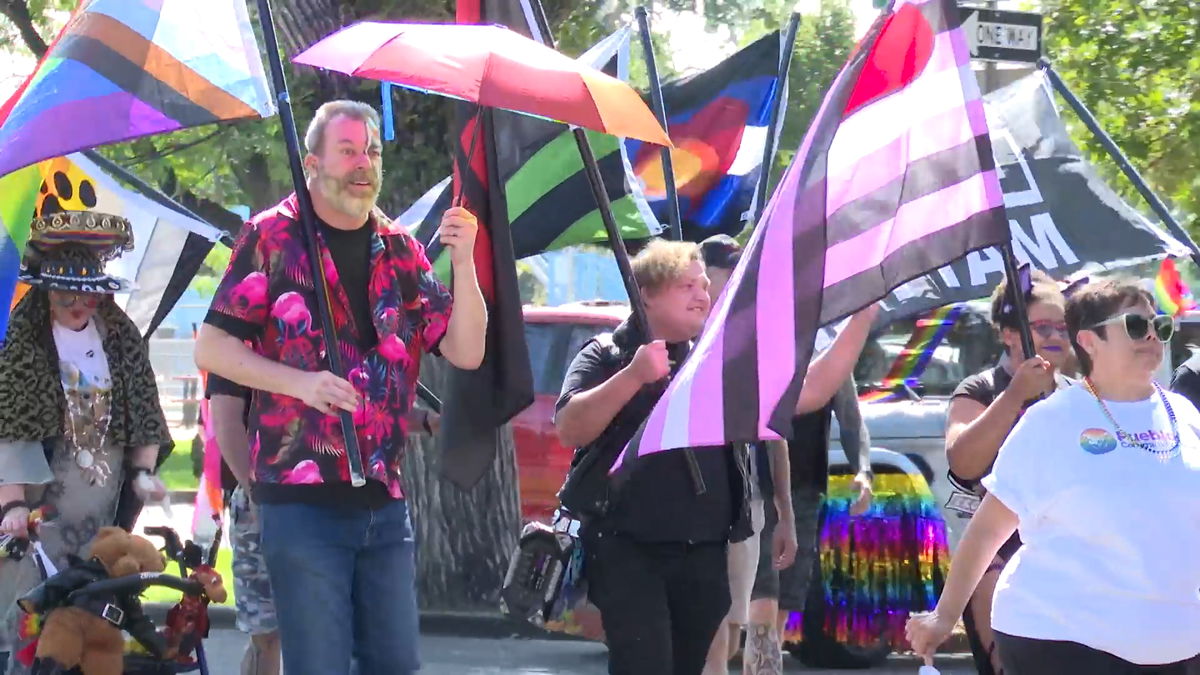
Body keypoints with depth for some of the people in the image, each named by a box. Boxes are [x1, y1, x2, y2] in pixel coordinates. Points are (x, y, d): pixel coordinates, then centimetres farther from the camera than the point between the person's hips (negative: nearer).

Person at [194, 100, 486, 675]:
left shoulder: (400, 251, 13)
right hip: (302, 497, -5)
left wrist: (462, 263, -9)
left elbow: (466, 352, 6)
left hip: (385, 499, 5)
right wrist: (301, 381, -17)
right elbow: (210, 348, -3)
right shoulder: (273, 236, 1)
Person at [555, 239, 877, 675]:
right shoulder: (607, 356, 2)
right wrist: (634, 377, -24)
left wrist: (861, 321, 1)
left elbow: (808, 393, 9)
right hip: (628, 549, -5)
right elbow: (568, 429, -13)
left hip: (704, 555, 5)